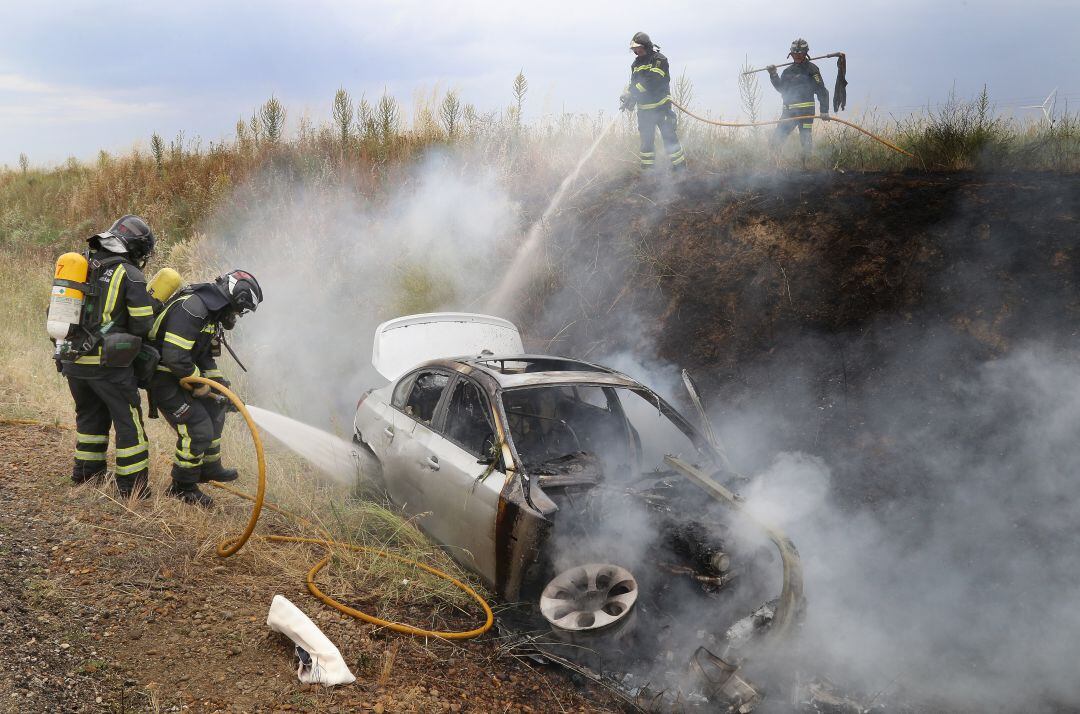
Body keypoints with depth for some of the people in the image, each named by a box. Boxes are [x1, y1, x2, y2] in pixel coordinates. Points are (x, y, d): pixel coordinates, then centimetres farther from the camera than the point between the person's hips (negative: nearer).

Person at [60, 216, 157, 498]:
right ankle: (132, 485, 9)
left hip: (72, 360, 7)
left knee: (89, 414, 24)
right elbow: (143, 325, -13)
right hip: (108, 364, -6)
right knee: (128, 421, 5)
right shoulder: (129, 275, -11)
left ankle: (86, 473, 36)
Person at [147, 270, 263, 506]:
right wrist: (198, 384, -17)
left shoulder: (212, 312, 9)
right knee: (198, 429, -11)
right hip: (163, 378, -11)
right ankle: (182, 487, 5)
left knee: (213, 407, 22)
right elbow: (175, 357, -30)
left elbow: (205, 358, 16)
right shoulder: (192, 308, -25)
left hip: (180, 374, 11)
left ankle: (209, 468, 34)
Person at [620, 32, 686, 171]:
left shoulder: (659, 60, -8)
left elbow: (651, 81, -21)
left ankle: (680, 168, -3)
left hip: (661, 107, -6)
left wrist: (630, 94, -26)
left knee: (669, 137, -7)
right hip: (644, 109, 6)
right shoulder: (636, 64, 13)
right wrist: (630, 101, -7)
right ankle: (647, 169, 16)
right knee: (646, 139, 9)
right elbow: (634, 84, 14)